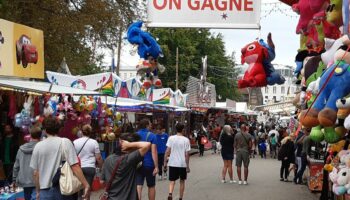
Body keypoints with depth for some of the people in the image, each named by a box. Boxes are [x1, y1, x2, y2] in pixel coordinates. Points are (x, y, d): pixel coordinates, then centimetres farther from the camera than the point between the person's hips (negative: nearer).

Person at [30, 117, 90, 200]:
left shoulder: (38, 146, 2)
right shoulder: (65, 142, -7)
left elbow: (35, 173, 7)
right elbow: (75, 167, -16)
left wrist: (38, 191, 18)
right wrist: (86, 185, -14)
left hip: (45, 191, 2)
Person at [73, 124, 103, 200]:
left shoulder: (75, 142, 2)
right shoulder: (94, 142, -3)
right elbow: (98, 158, -1)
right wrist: (102, 167, 13)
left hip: (78, 168, 2)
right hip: (90, 168, -2)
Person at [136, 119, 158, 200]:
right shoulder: (152, 136, -9)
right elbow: (154, 152, -16)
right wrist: (156, 166, -15)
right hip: (149, 164, -3)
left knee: (138, 186, -1)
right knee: (151, 186, 13)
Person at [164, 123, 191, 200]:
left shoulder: (171, 138, -3)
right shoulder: (186, 140, -6)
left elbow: (167, 151, -6)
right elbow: (187, 154, -7)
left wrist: (165, 161, 2)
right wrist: (187, 166, 0)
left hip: (172, 164, 1)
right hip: (183, 164, -1)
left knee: (172, 181, 8)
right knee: (182, 181, 15)